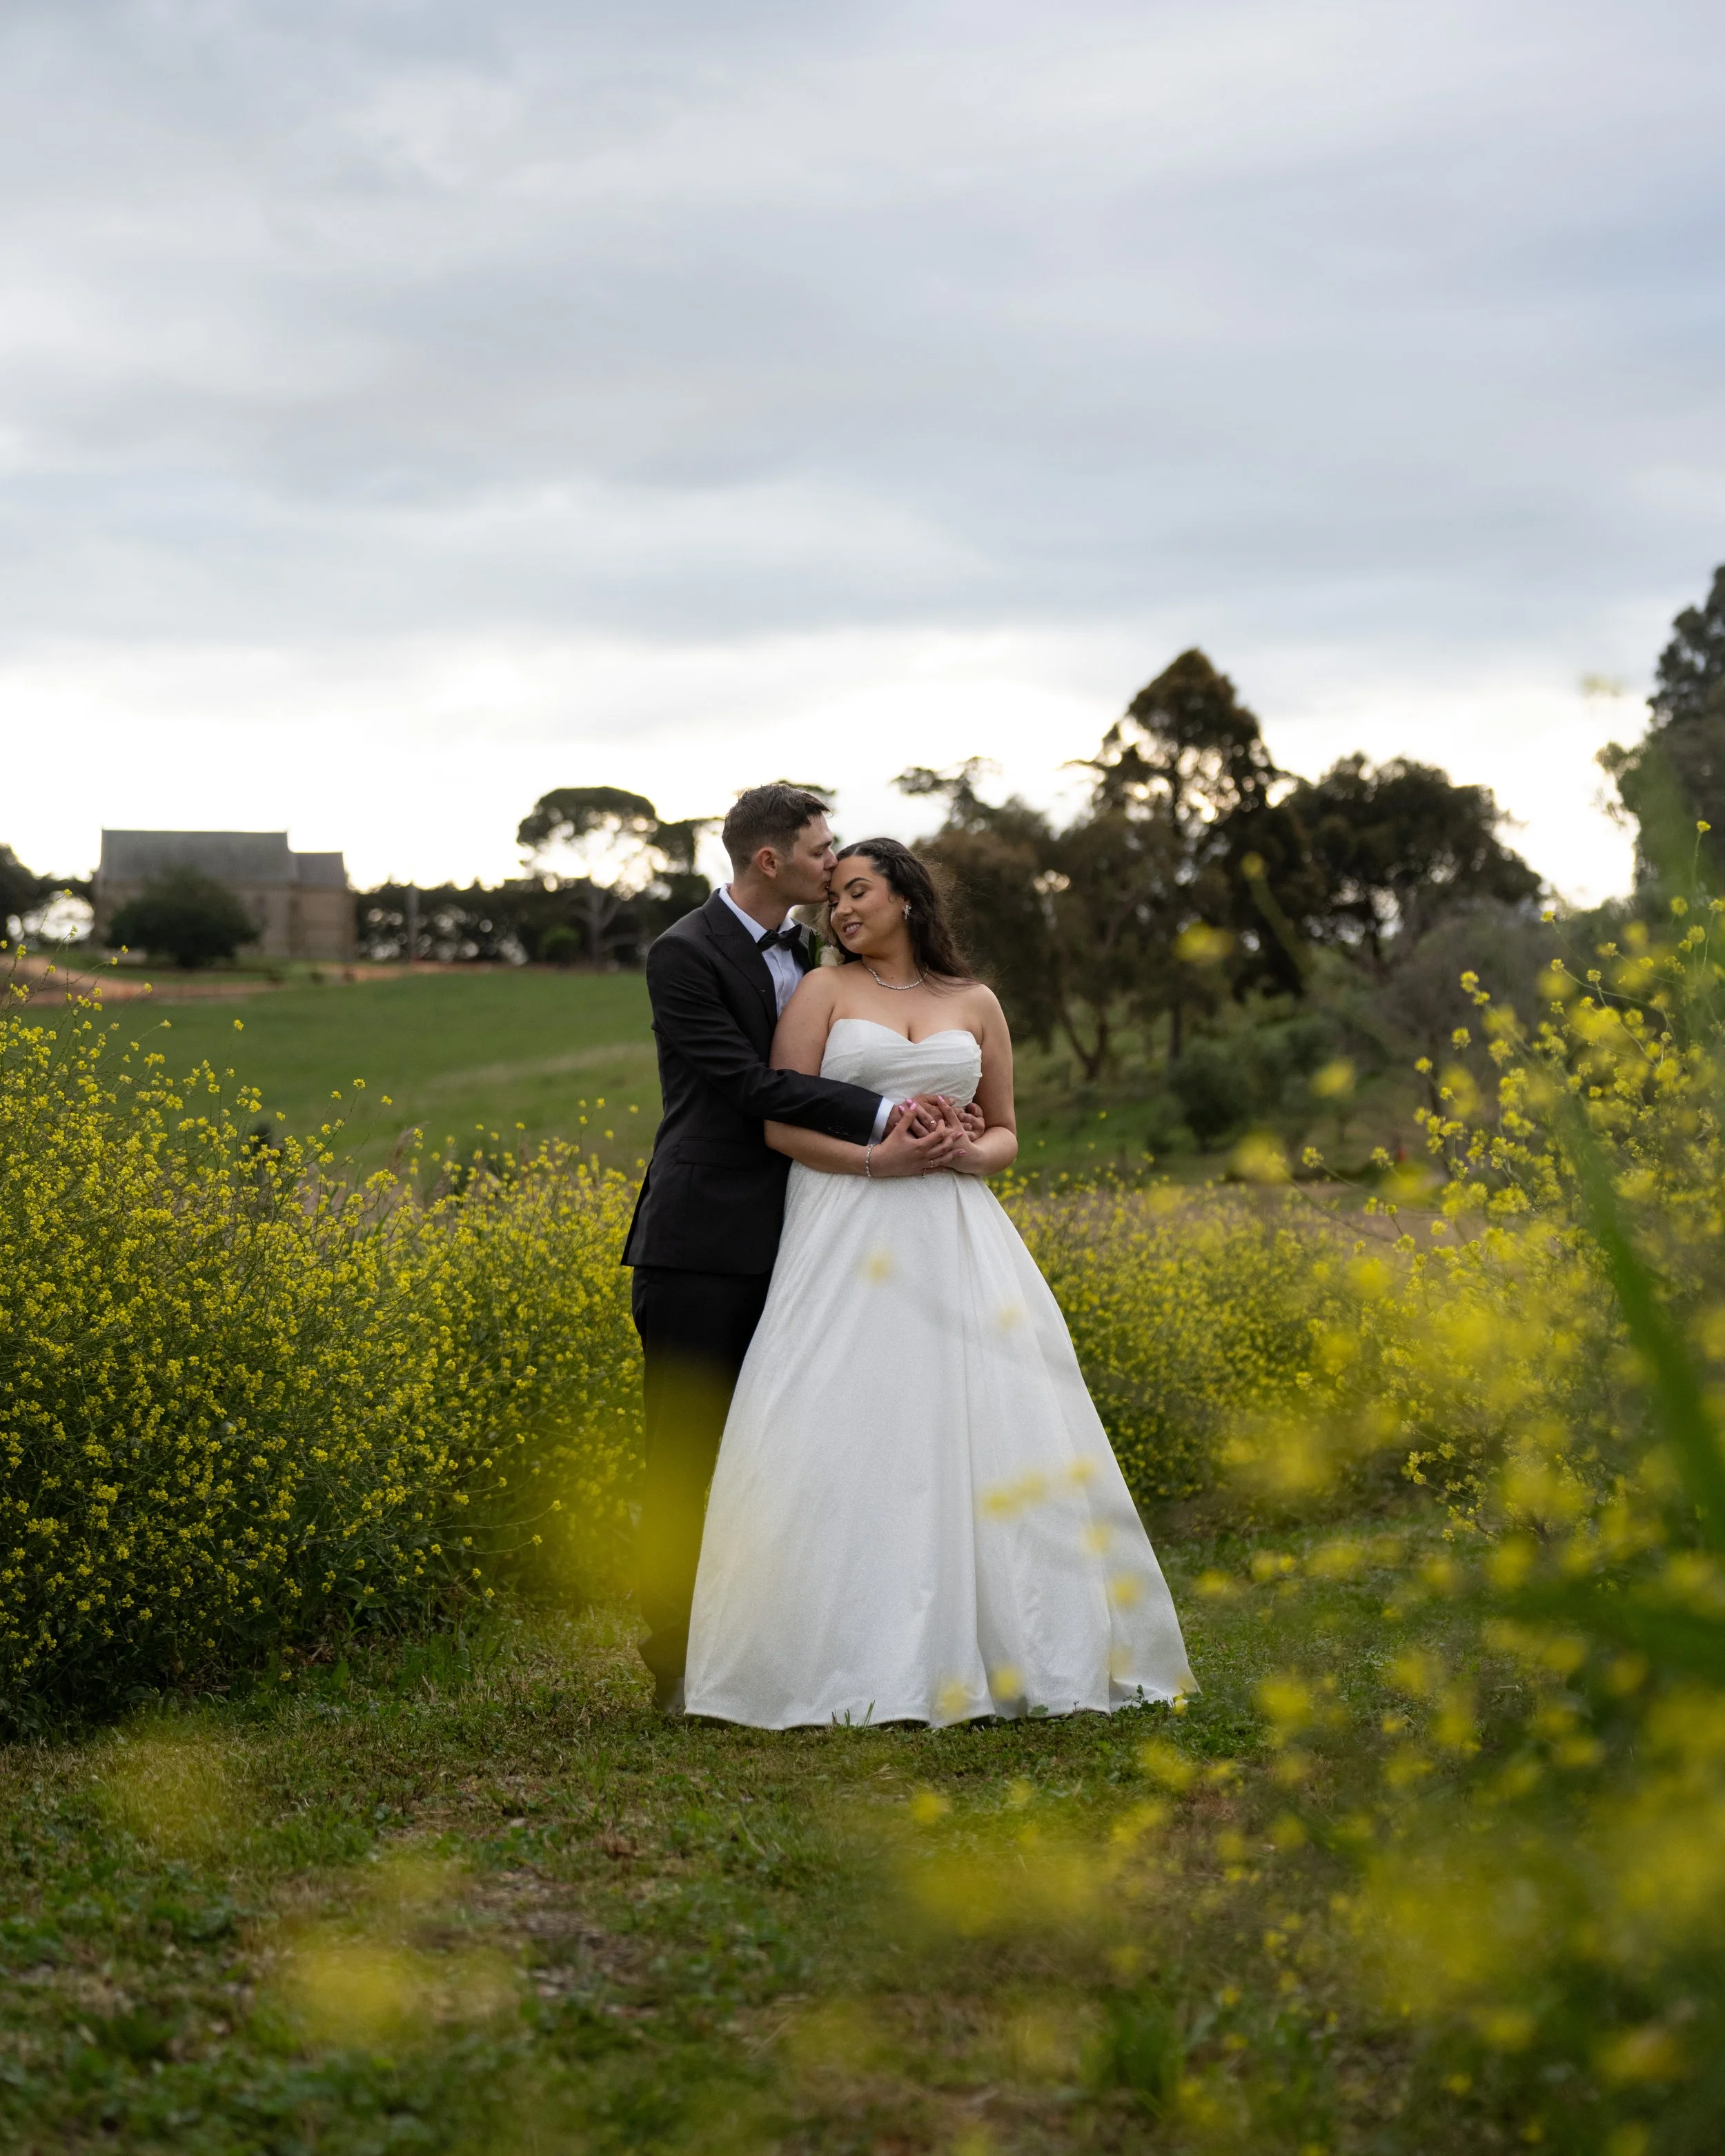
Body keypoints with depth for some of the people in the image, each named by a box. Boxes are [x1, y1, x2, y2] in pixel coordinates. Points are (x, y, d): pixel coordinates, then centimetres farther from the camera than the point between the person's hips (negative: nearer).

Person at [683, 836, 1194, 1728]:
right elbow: (780, 1125, 0)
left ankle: (1004, 1649, 4)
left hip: (956, 1243, 3)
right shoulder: (823, 990, 7)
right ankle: (853, 1663, -7)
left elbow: (1006, 1132, 19)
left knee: (984, 1431, -4)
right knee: (850, 1438, -10)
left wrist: (971, 1153, -5)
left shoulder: (976, 1004, 15)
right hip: (847, 1244, -3)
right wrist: (877, 1157, -15)